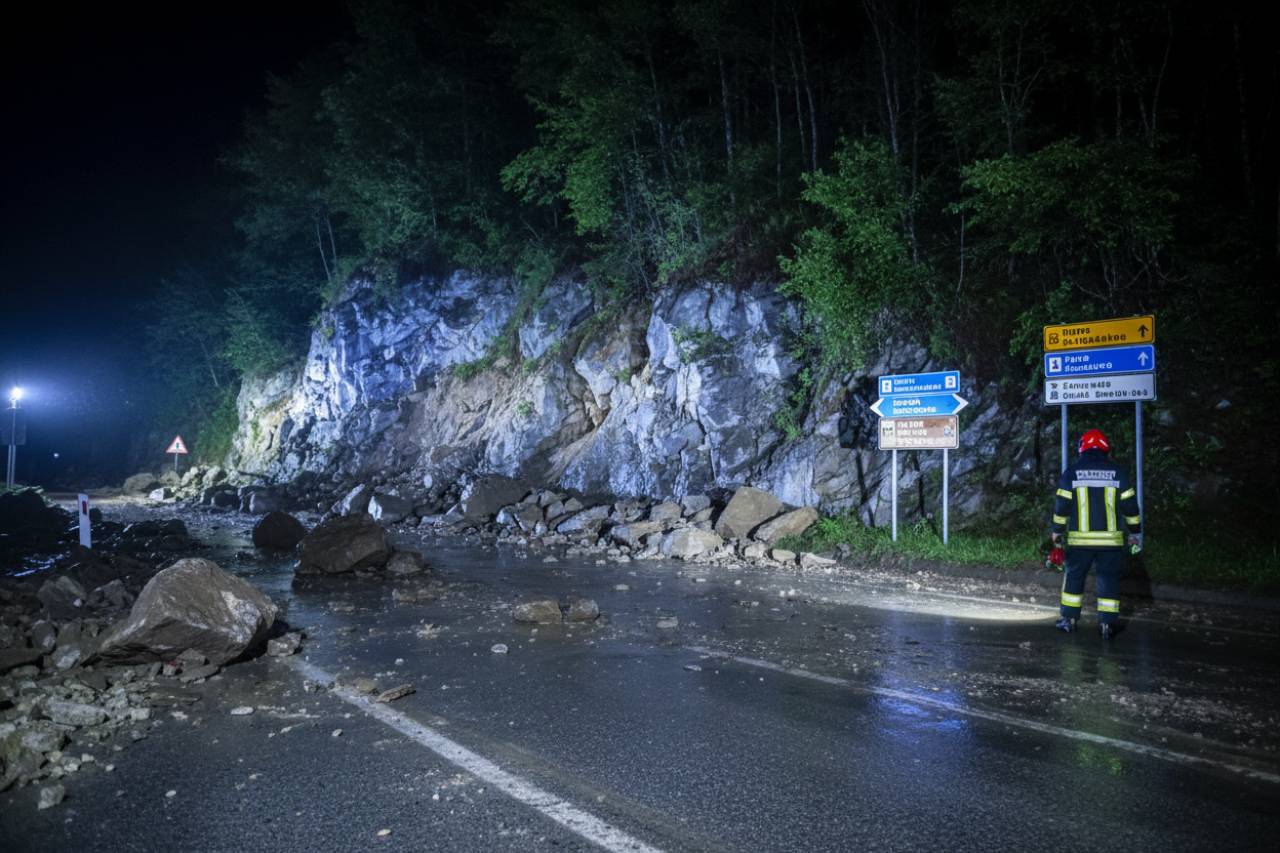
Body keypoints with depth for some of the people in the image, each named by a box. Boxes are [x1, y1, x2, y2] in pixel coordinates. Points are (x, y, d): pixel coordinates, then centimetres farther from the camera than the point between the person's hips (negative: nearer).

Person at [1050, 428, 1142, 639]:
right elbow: (1130, 505, 3)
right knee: (1108, 581, 7)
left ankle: (1069, 619, 16)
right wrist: (1135, 532, 14)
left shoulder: (1072, 472, -2)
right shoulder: (1117, 472, 1)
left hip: (1079, 539, 0)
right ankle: (1107, 624, 5)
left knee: (1074, 577, 12)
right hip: (1110, 539, 1)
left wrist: (1057, 530, 11)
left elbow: (1061, 505, -1)